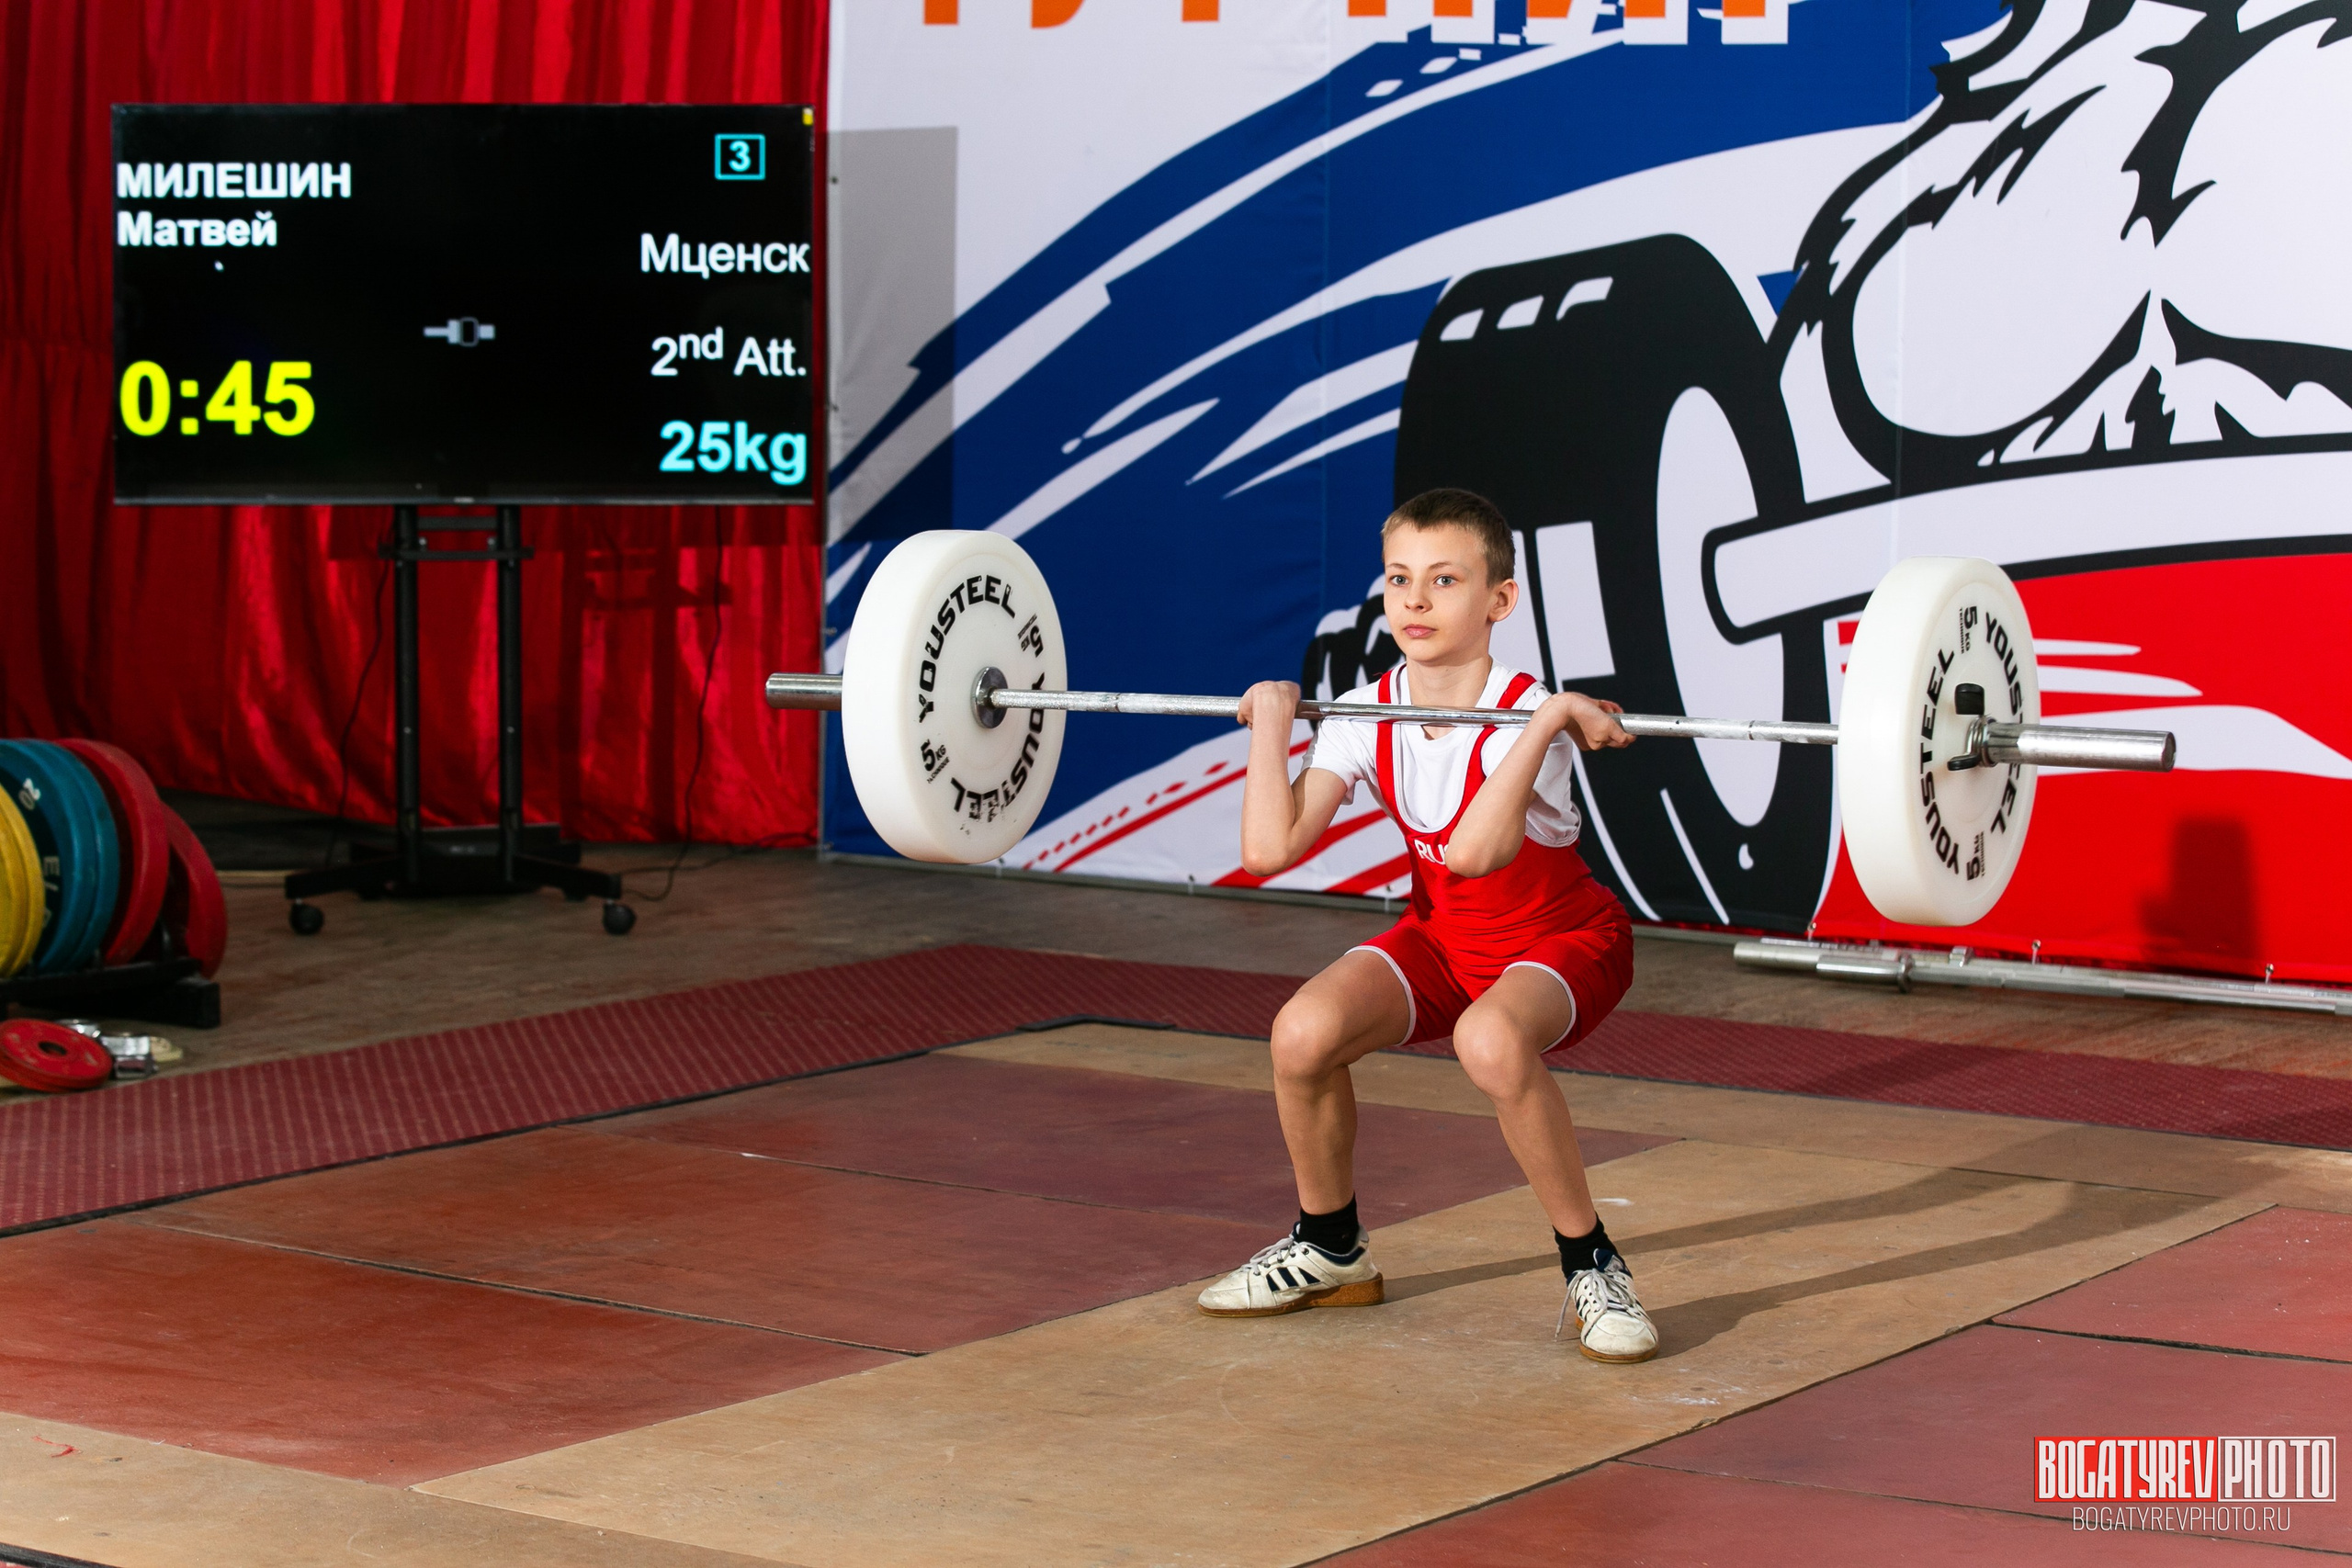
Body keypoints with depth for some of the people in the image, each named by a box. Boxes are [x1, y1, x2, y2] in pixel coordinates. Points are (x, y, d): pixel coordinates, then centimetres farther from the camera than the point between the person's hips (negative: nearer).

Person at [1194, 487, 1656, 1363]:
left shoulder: (1528, 717, -27)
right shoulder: (1367, 717, -12)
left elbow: (1472, 851, -46)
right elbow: (1269, 851, -21)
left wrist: (1552, 722, -44)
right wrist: (1271, 725, -17)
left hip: (1563, 939, -5)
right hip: (1444, 936, 5)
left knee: (1489, 1041, -38)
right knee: (1304, 1030, -20)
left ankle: (1591, 1266, -18)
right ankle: (1330, 1250, 6)